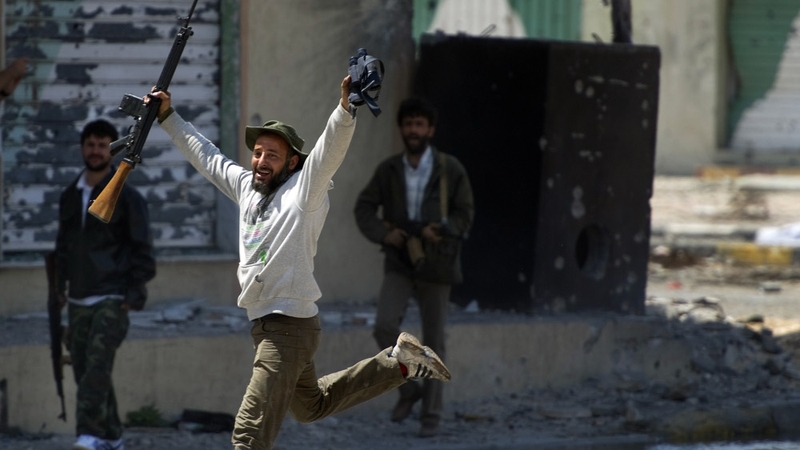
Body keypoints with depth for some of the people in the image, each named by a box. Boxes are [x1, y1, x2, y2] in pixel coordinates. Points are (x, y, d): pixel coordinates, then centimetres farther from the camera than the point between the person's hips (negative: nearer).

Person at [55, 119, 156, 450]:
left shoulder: (126, 197, -4)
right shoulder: (70, 196, 12)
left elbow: (142, 248, -5)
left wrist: (136, 292, -12)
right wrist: (61, 284, 10)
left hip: (112, 299, -6)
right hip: (79, 300, 6)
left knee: (98, 364, -20)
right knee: (83, 368, 6)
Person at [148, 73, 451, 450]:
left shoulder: (304, 192, -10)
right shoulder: (246, 187, 10)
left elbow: (331, 149, -25)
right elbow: (203, 154, 22)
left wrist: (346, 108, -40)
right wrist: (167, 117, 22)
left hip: (291, 326, -9)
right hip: (264, 325, 9)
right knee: (312, 406, 28)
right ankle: (398, 363, 34)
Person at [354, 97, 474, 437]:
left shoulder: (450, 169, -6)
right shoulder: (388, 169, -1)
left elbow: (464, 214, -2)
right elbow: (364, 209, 3)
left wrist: (441, 231, -22)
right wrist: (383, 234, -16)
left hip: (436, 266, -1)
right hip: (399, 263, 1)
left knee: (433, 342, 3)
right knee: (385, 327, -18)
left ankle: (431, 414, 13)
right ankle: (408, 389, 5)